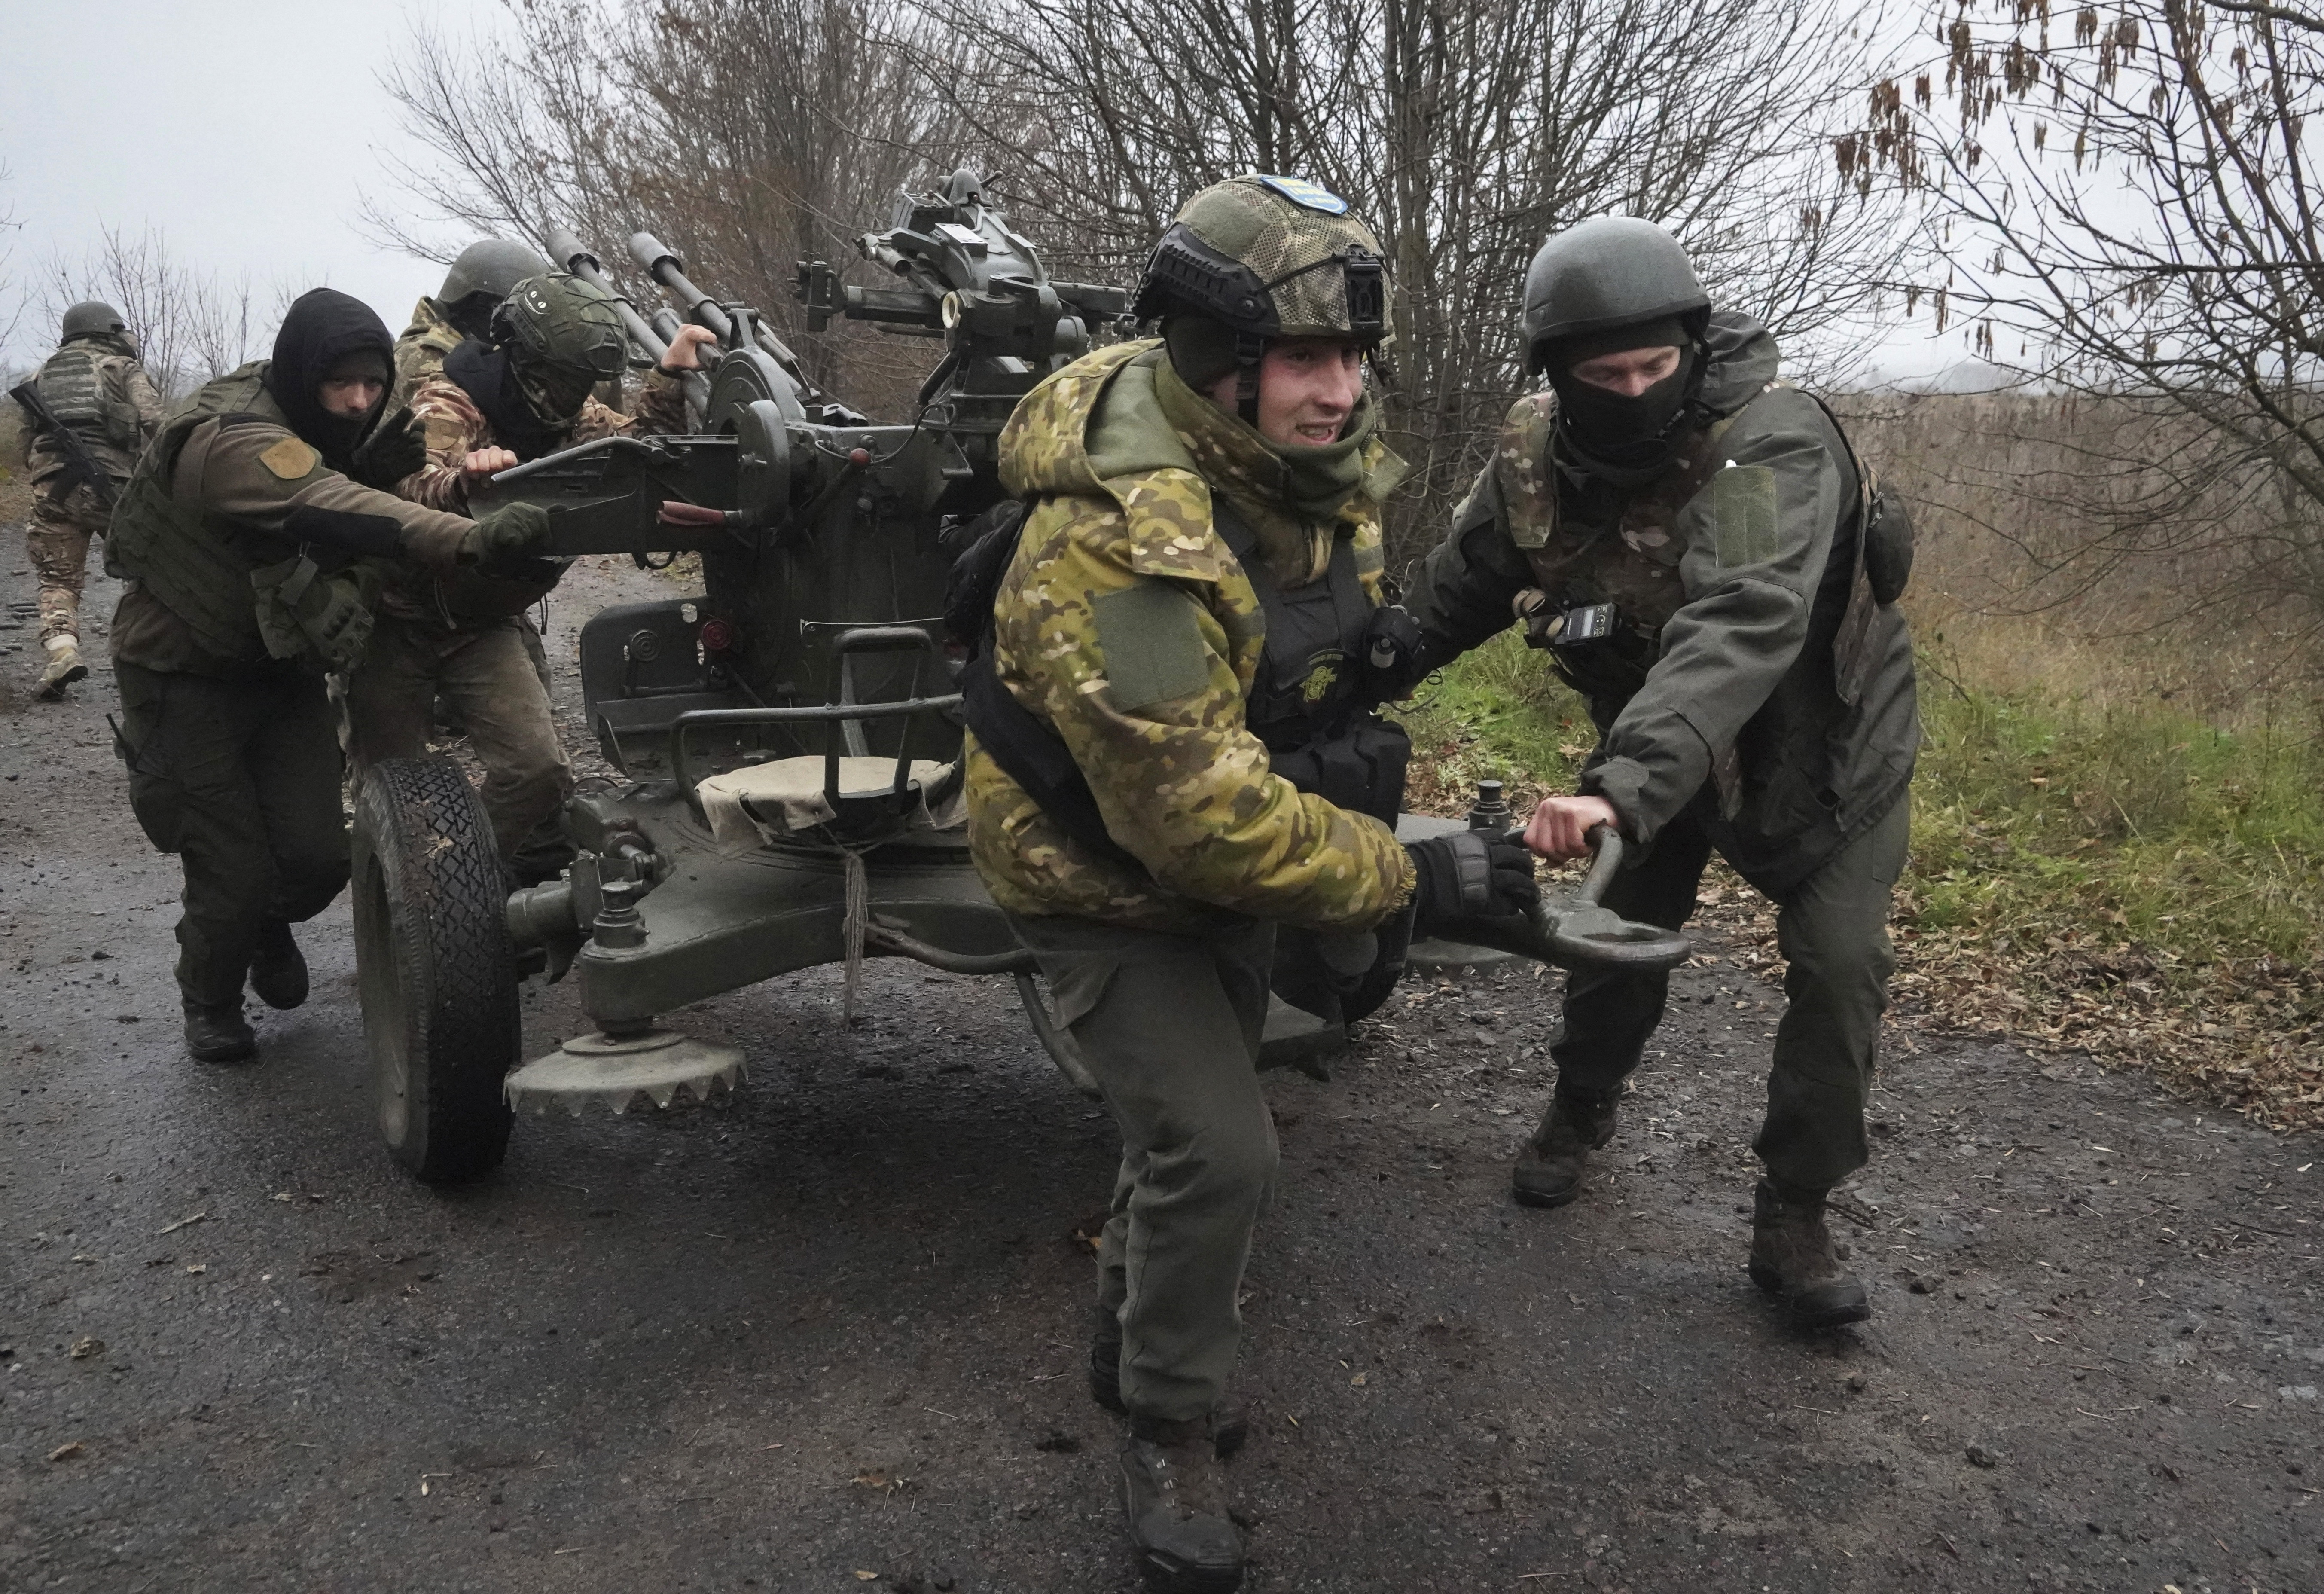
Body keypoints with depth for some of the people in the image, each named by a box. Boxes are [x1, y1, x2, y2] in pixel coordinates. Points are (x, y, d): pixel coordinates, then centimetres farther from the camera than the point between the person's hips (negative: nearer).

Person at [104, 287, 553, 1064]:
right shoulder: (233, 439, -32)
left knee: (317, 855, -2)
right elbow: (324, 506, -50)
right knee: (235, 869, -5)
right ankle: (211, 1002, 24)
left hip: (278, 666, 6)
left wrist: (375, 476, -25)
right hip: (187, 675, -6)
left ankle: (268, 924, 33)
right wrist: (471, 540, -65)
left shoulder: (323, 429, -3)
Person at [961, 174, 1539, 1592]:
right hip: (1104, 876, -8)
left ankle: (1133, 1338, 49)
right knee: (1218, 1152, -15)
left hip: (1231, 834, 8)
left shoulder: (1320, 454, -11)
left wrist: (1351, 735, -4)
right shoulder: (1121, 543, -38)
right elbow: (1203, 817, -37)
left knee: (1208, 1118, 22)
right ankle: (1170, 1436, 12)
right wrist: (1410, 877, -31)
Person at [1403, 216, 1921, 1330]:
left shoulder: (1773, 443, -36)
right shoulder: (1537, 450, -17)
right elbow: (1456, 590, 0)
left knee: (1839, 965, -9)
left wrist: (1625, 786, -66)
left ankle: (1792, 1221, 7)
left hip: (1826, 741, -4)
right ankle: (1581, 1111, 36)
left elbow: (1740, 630, -53)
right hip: (1657, 735, 4)